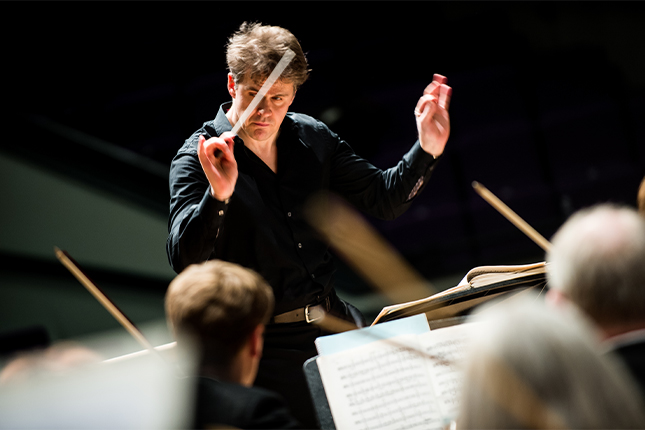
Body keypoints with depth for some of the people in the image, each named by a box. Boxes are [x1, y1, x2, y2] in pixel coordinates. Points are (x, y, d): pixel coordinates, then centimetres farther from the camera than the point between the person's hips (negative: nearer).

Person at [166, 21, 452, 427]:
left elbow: (384, 198, 7)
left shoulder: (312, 137, 4)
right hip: (265, 344, -5)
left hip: (334, 322, 5)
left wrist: (427, 150, -9)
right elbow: (184, 259, -24)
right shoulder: (197, 158, -12)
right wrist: (218, 195, -40)